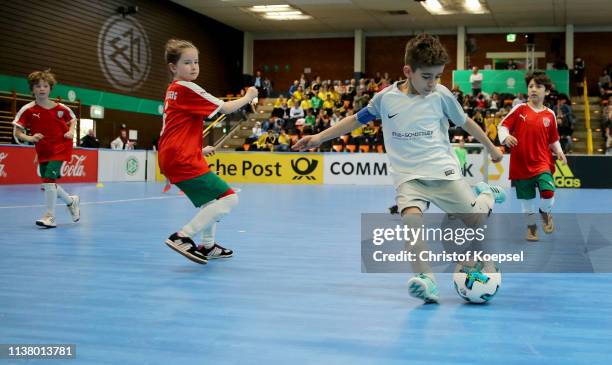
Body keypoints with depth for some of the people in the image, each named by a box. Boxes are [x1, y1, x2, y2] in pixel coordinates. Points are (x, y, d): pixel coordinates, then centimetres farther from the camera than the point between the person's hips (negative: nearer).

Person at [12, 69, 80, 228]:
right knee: (48, 183, 11)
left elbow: (72, 119, 13)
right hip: (42, 151, 4)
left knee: (49, 178, -19)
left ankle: (50, 217, -11)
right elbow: (17, 131, -6)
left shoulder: (60, 108, -7)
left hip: (60, 149, -4)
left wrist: (70, 132, -6)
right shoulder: (27, 110, -8)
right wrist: (29, 138, -25)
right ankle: (71, 201, 39)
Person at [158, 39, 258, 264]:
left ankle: (207, 246, 33)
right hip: (183, 160, -11)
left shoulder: (173, 89, 17)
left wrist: (197, 149, 24)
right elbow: (226, 108, -8)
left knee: (211, 199, 27)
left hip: (171, 158, 11)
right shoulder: (187, 88, -11)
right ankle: (182, 237, -16)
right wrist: (248, 97, 8)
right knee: (228, 199, -14)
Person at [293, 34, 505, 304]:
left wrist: (492, 148, 24)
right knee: (412, 218, -28)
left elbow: (465, 122, 13)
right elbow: (357, 119, 13)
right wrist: (319, 138, 12)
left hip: (443, 171, 0)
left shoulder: (441, 95, -1)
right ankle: (425, 280, -25)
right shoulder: (386, 98, 0)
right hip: (407, 176, 0)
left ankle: (486, 194, 30)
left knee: (476, 219, -4)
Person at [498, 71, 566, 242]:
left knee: (548, 192, -20)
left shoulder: (550, 115, 3)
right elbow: (503, 126, -1)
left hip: (542, 163, 0)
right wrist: (506, 137, -20)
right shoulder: (519, 109, -3)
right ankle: (531, 226, 35)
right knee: (527, 200, 10)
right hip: (521, 164, 0)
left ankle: (545, 213, 13)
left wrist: (558, 151, -4)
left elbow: (553, 139, 12)